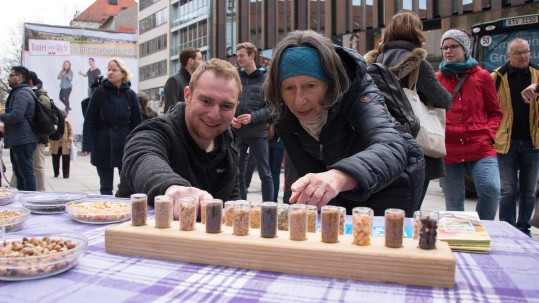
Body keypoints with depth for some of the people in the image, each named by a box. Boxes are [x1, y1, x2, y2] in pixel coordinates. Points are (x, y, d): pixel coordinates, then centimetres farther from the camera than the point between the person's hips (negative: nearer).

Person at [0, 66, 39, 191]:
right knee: (19, 172, 16)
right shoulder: (19, 92, 19)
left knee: (26, 172, -8)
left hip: (23, 140, -11)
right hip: (19, 140, 11)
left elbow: (16, 115, -27)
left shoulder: (22, 93, -15)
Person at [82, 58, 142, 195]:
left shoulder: (130, 95, 2)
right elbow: (89, 120, -3)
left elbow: (137, 122, 3)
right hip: (103, 145, 0)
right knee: (106, 188, 9)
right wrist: (87, 145, -12)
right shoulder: (100, 92, -1)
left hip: (124, 145, 0)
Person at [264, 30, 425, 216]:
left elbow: (392, 149, -51)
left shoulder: (358, 92, -33)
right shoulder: (285, 118, -20)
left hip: (394, 178, -3)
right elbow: (309, 172, -15)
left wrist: (338, 177, -70)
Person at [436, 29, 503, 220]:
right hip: (448, 149, 1)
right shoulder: (437, 78, 10)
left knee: (491, 189, -20)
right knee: (453, 201, 7)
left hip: (480, 147, -1)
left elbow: (495, 112, 13)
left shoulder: (481, 76, 9)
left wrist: (488, 133, -3)